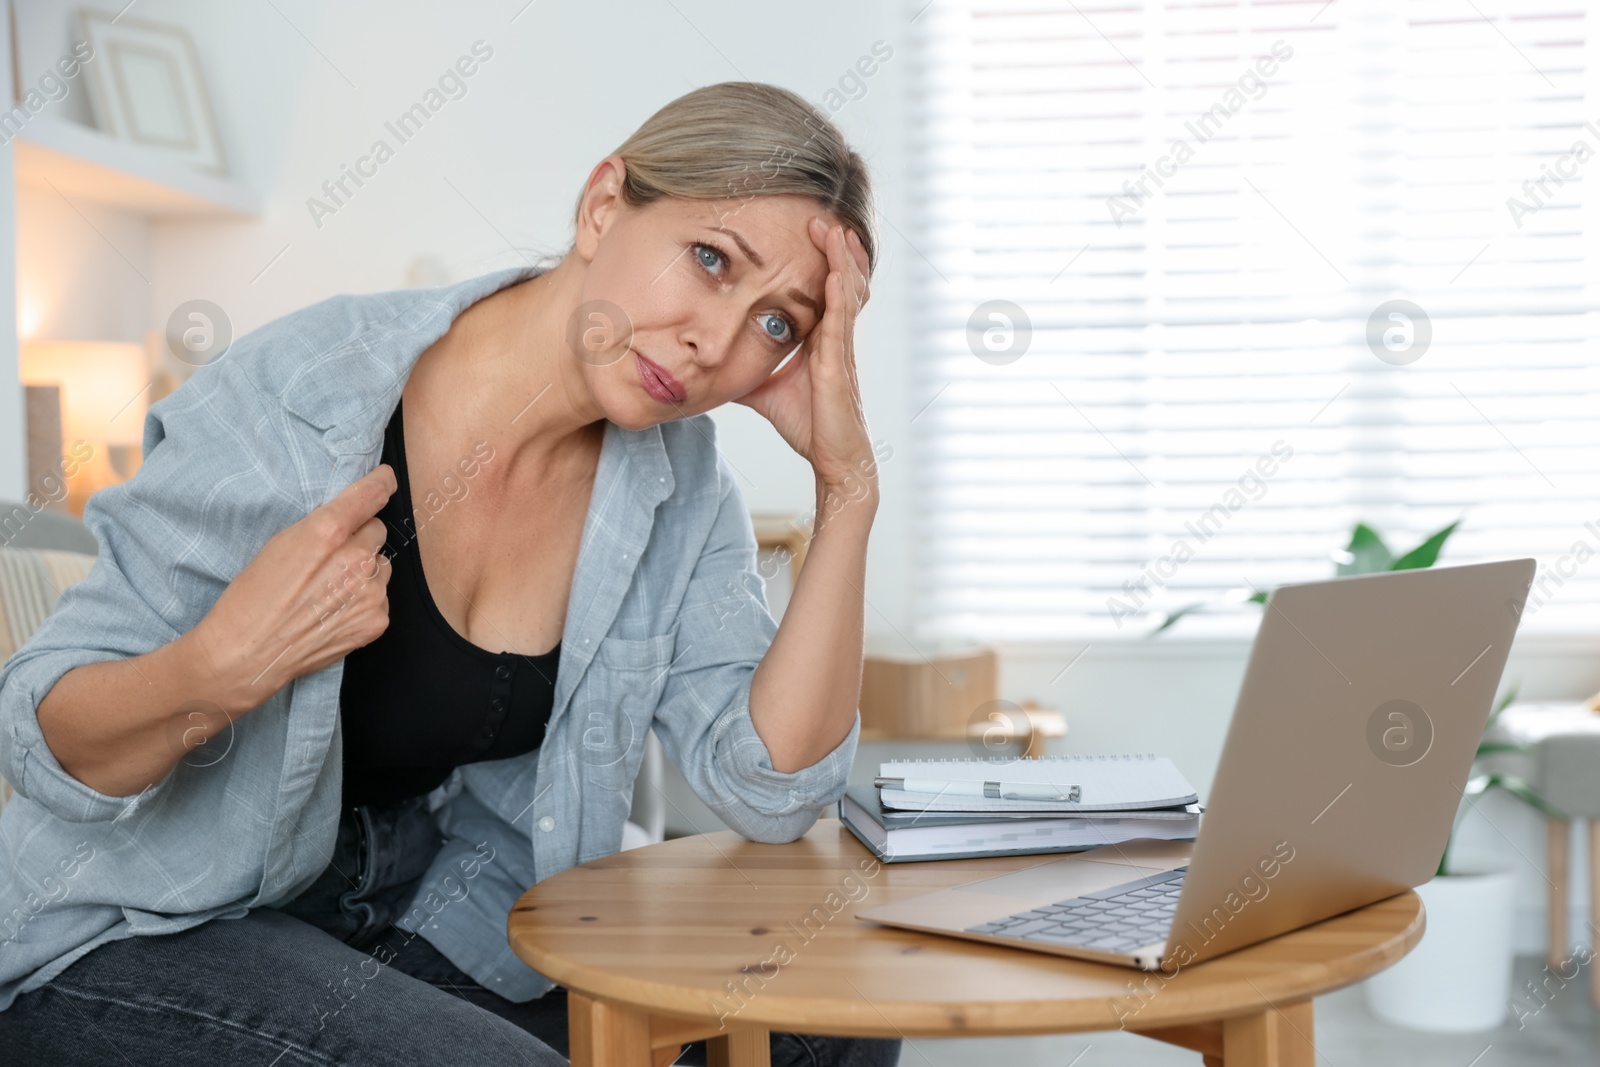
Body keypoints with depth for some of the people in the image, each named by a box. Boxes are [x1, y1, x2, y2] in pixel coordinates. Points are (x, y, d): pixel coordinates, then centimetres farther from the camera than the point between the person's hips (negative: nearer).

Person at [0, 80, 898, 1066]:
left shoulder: (678, 475, -7)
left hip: (425, 917, 5)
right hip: (136, 940, -4)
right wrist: (218, 674, -38)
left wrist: (848, 485, -20)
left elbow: (770, 791, -12)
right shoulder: (299, 394, -22)